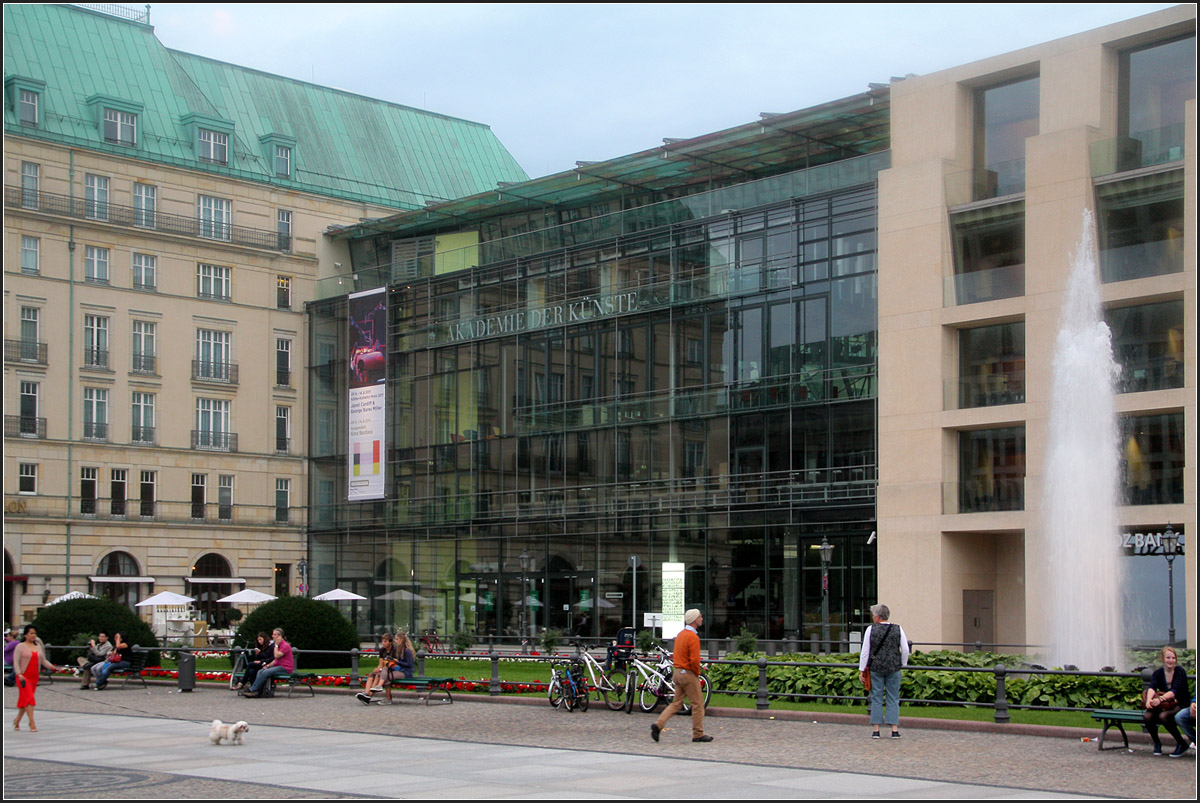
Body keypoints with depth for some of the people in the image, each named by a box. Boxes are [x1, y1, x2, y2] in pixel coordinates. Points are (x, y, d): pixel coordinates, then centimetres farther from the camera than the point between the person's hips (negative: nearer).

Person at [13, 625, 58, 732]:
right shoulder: (20, 647, -3)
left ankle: (17, 720, 24)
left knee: (24, 699, 10)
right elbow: (16, 662, -7)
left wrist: (52, 667, -3)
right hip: (23, 677, -5)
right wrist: (19, 674, -21)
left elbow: (43, 661, 14)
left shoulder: (38, 646, 13)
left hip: (34, 677, 5)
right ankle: (32, 723, -16)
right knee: (29, 698, -14)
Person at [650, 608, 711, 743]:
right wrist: (697, 673, -9)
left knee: (676, 703, 12)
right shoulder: (693, 637, -18)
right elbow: (695, 660, -23)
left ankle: (658, 725, 0)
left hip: (678, 672, 9)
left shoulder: (681, 634, 11)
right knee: (698, 704, 3)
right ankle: (698, 734, 9)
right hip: (689, 674, -9)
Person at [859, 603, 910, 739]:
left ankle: (876, 730, 6)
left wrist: (862, 669, 2)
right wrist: (903, 664, 15)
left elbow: (865, 651, -4)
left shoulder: (871, 629, -5)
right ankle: (895, 730, 2)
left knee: (876, 698, 6)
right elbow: (905, 650, 0)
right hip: (894, 668, 1)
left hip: (876, 668, -1)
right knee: (893, 698, 7)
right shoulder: (898, 629, 0)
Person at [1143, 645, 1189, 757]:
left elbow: (1175, 691, -24)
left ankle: (1182, 744, -15)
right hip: (1162, 705, 4)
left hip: (1178, 705, -4)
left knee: (1163, 716, -35)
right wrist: (1149, 699, -41)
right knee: (1147, 716, -27)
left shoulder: (1180, 672, -8)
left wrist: (1160, 699, -43)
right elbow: (1152, 687, -18)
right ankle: (1156, 743, -2)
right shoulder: (1158, 673, 2)